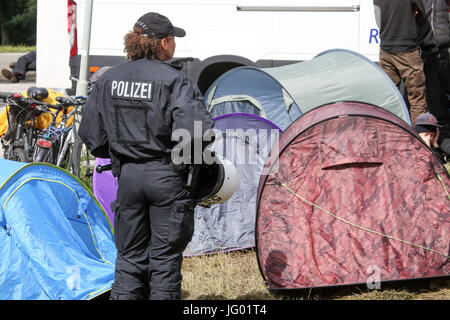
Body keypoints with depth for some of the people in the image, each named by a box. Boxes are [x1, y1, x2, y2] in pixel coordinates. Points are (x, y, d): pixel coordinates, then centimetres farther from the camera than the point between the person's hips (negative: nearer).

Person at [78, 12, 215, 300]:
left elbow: (91, 134, 8)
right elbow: (196, 131, -22)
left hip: (127, 176, 5)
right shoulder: (175, 81, -12)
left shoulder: (108, 80, 5)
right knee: (165, 256, 5)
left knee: (130, 255, 13)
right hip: (167, 178, -5)